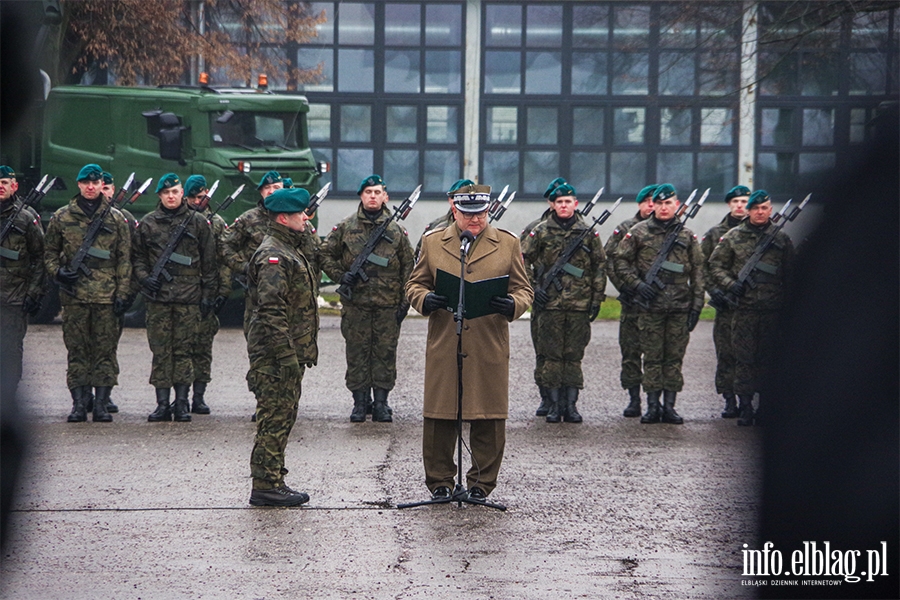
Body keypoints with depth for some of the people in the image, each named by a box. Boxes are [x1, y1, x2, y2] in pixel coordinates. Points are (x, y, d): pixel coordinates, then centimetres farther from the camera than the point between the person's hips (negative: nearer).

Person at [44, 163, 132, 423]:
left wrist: (123, 293, -1)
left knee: (105, 350, 0)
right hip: (74, 295, 0)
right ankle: (79, 404, 6)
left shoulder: (116, 219, 7)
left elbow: (124, 259, 6)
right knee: (76, 350, 2)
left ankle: (101, 404, 4)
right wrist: (57, 272, -5)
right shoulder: (62, 217, 7)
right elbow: (49, 252, 14)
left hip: (106, 295, 0)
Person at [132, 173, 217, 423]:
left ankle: (182, 403, 6)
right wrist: (145, 277, -3)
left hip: (188, 298, -1)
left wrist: (208, 295, 3)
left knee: (184, 350, 1)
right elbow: (138, 256, 16)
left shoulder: (197, 223, 6)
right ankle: (162, 404, 4)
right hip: (158, 297, 1)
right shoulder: (148, 223, 9)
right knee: (160, 351, 0)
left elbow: (209, 262, 7)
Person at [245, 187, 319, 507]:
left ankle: (273, 482, 18)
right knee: (275, 419, -7)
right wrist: (287, 355, -24)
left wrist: (299, 353, 23)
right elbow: (271, 310, -22)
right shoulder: (272, 256, -15)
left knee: (283, 418, 13)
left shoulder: (288, 252, 19)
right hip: (275, 352, -11)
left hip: (289, 352, 11)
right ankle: (265, 486, -4)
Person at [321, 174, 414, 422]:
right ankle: (359, 402, 10)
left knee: (385, 353, 3)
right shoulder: (345, 227, 4)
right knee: (357, 352, 3)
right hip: (355, 304, 0)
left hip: (388, 306, 0)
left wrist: (405, 300, 3)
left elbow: (408, 267, 8)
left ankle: (381, 403, 10)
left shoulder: (396, 230, 6)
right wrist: (340, 275, -4)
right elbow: (325, 254, 11)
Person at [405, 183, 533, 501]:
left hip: (490, 348, 0)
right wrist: (424, 299, -10)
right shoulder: (432, 242, 10)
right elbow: (414, 284, 14)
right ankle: (439, 481, 14)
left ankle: (481, 483, 14)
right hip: (443, 346, 0)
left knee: (489, 417, 2)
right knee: (439, 415, 2)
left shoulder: (508, 243, 9)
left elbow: (524, 289, 10)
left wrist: (514, 305, -13)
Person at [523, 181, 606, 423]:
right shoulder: (541, 231, 3)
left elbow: (600, 266, 10)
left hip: (580, 304, 1)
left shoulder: (588, 233, 6)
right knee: (551, 355, 1)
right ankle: (555, 404, 7)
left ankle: (571, 405, 9)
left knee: (574, 356, 3)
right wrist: (533, 287, -3)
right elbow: (524, 261, 8)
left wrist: (597, 299, 5)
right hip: (550, 303, -1)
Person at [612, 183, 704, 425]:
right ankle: (652, 406, 7)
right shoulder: (638, 232, 4)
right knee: (652, 357, 1)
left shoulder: (687, 235, 9)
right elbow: (619, 260, 6)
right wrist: (636, 284, -7)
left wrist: (696, 305, 4)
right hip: (650, 305, -1)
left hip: (680, 306, 1)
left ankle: (669, 406, 9)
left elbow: (698, 271, 10)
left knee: (674, 358, 3)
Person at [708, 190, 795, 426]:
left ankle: (766, 405, 13)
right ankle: (744, 406, 4)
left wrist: (788, 300, 4)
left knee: (768, 357, 6)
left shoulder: (782, 239, 9)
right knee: (744, 358, 0)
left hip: (772, 309, 1)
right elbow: (715, 265, 7)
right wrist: (730, 284, -9)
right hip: (743, 307, -1)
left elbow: (790, 273, 13)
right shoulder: (733, 237, 5)